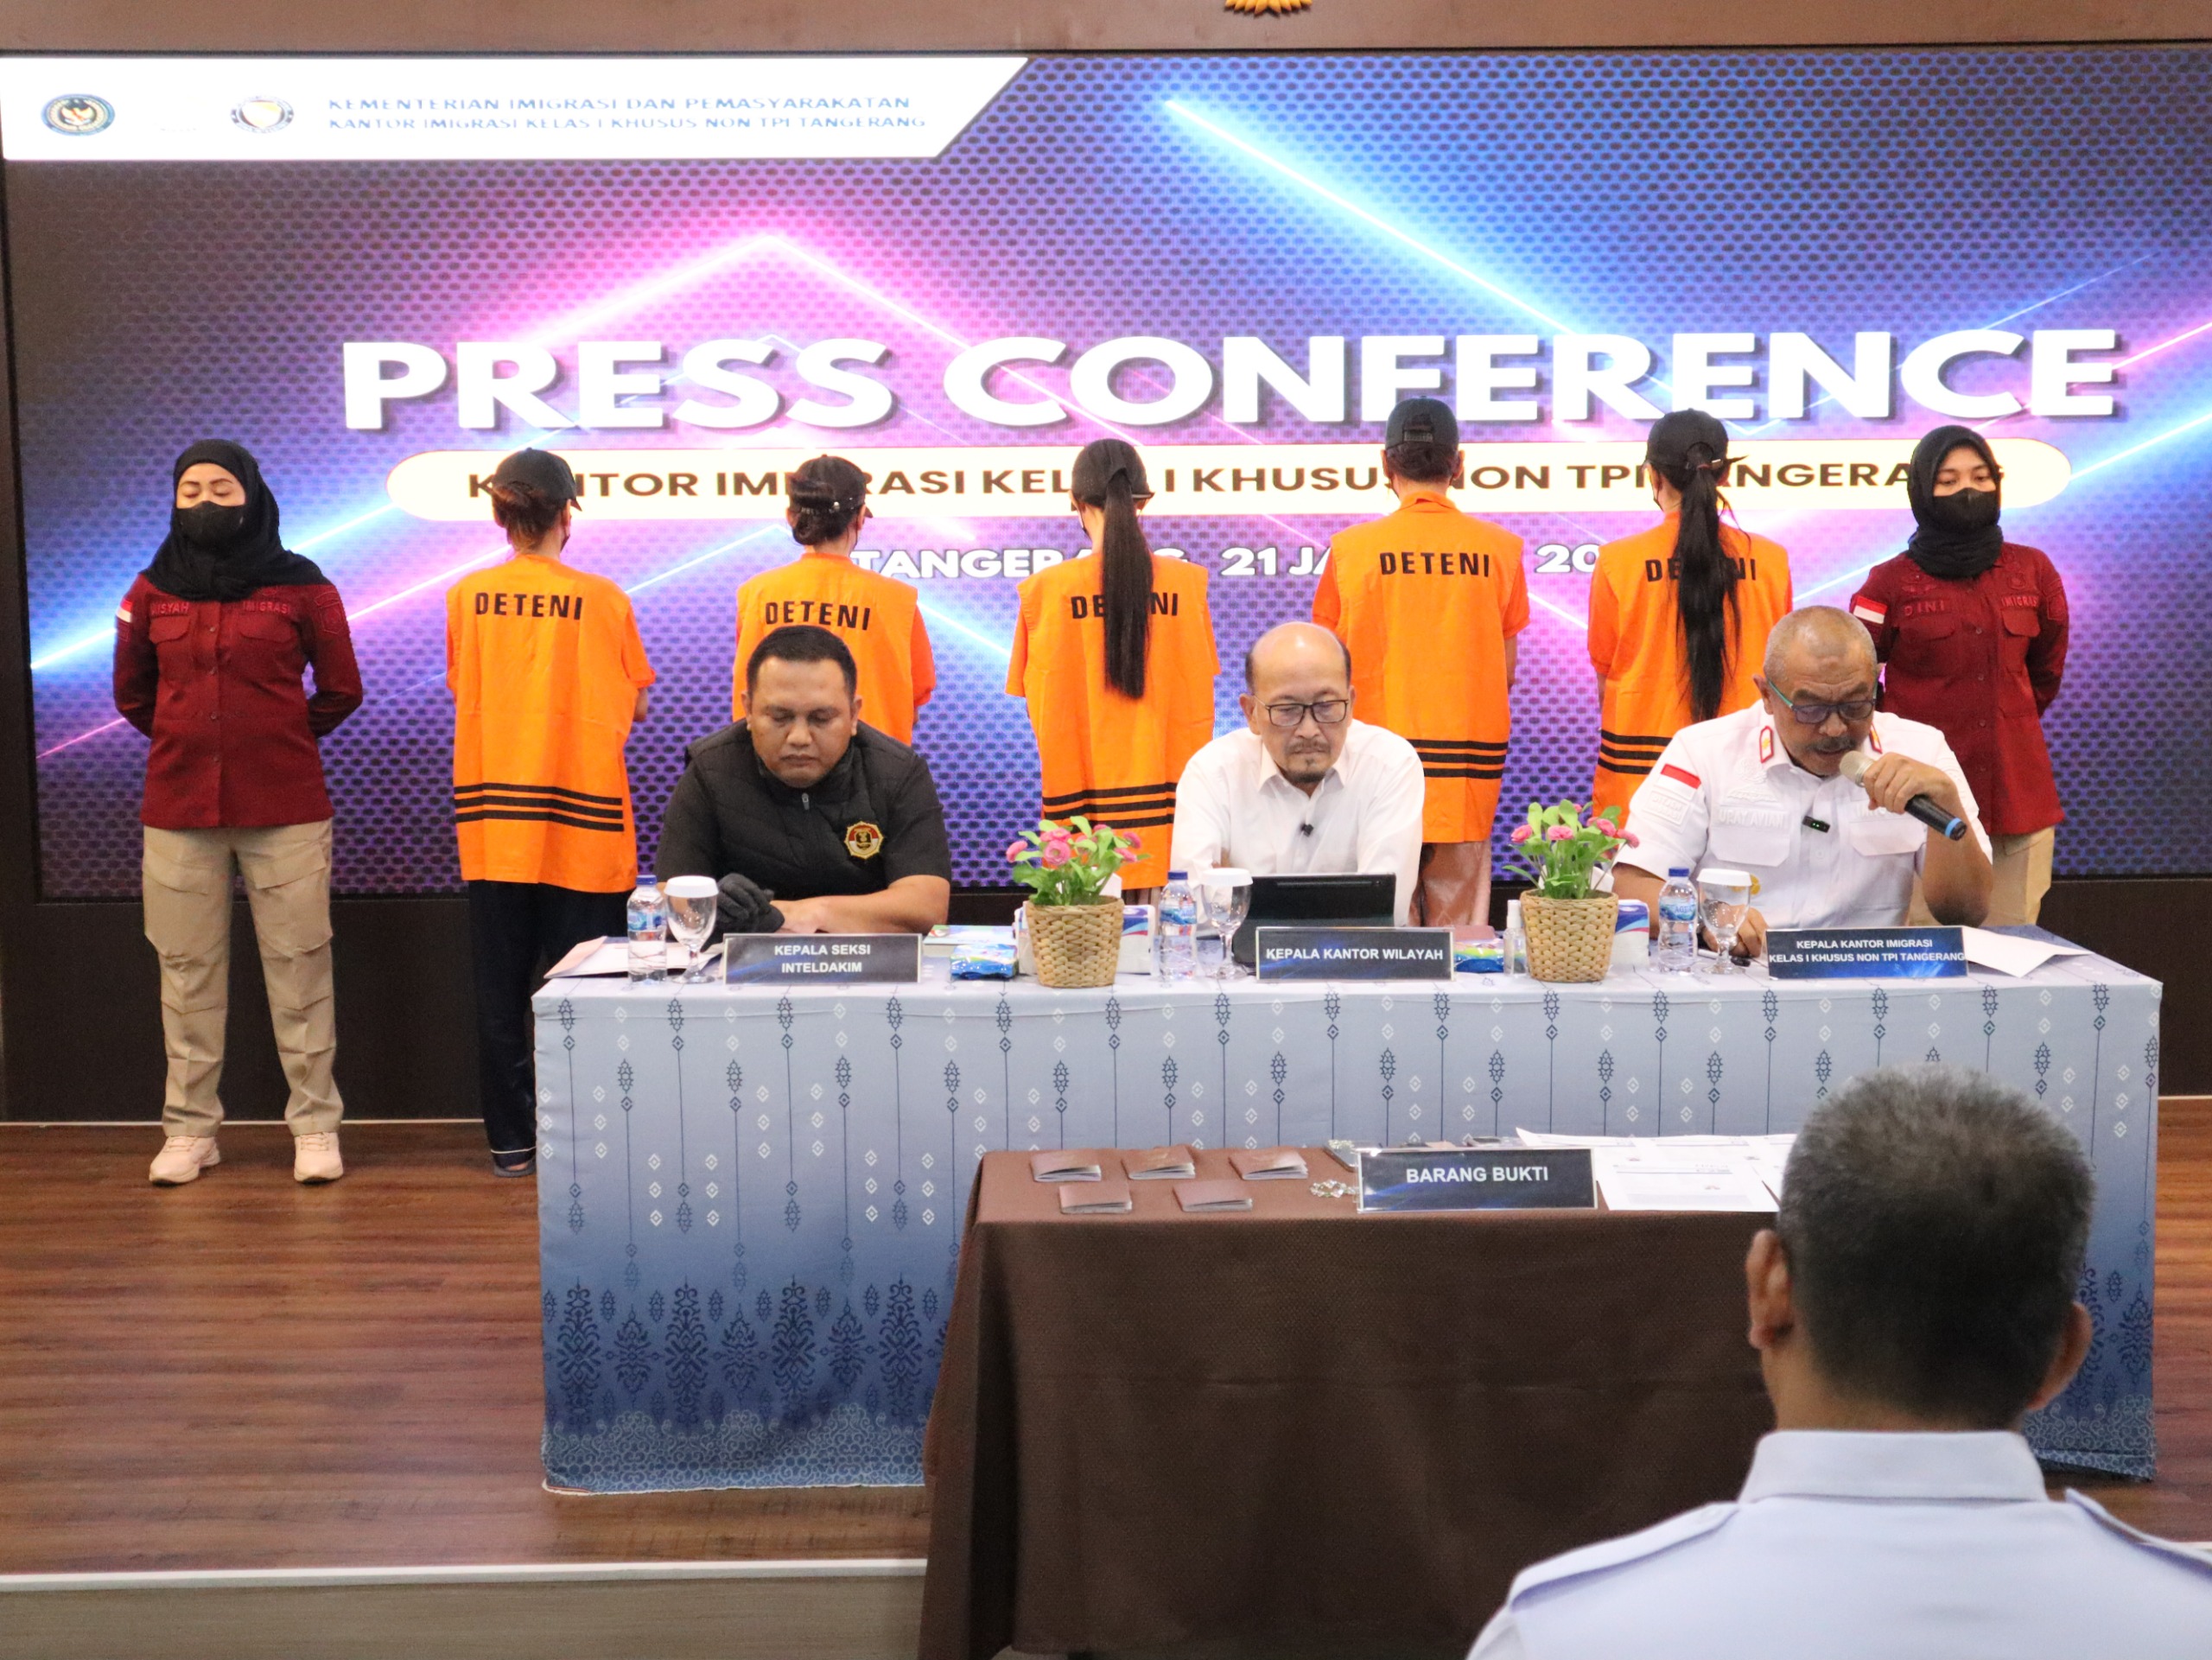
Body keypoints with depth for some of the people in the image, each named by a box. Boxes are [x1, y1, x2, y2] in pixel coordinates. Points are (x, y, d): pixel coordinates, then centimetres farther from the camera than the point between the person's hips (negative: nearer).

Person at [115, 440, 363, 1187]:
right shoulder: (152, 591, 6)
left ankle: (316, 1124, 9)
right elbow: (132, 692, 19)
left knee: (298, 966, 1)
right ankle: (189, 1128, 16)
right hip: (178, 810, 2)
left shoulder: (300, 587, -1)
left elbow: (340, 689, 7)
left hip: (286, 811, -2)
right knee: (187, 971, 7)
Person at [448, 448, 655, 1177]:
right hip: (582, 823, -2)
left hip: (492, 822, 2)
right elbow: (637, 706, 4)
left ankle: (512, 1140, 14)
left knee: (500, 989, 9)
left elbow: (465, 693, 12)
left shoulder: (467, 598, 0)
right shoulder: (602, 599, -6)